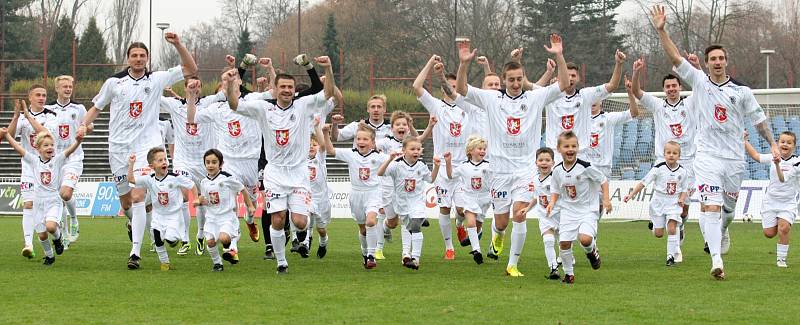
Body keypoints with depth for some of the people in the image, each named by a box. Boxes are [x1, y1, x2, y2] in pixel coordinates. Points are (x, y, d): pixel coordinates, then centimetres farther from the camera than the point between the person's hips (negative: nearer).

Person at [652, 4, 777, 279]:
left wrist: (773, 144, 0)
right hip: (707, 155, -2)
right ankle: (716, 260, -21)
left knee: (728, 207, 14)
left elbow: (758, 118, 9)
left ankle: (722, 232, 49)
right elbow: (675, 58, -6)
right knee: (710, 206, -16)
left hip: (734, 157, 2)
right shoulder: (699, 82, 1)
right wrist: (661, 30, -14)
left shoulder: (741, 91, 3)